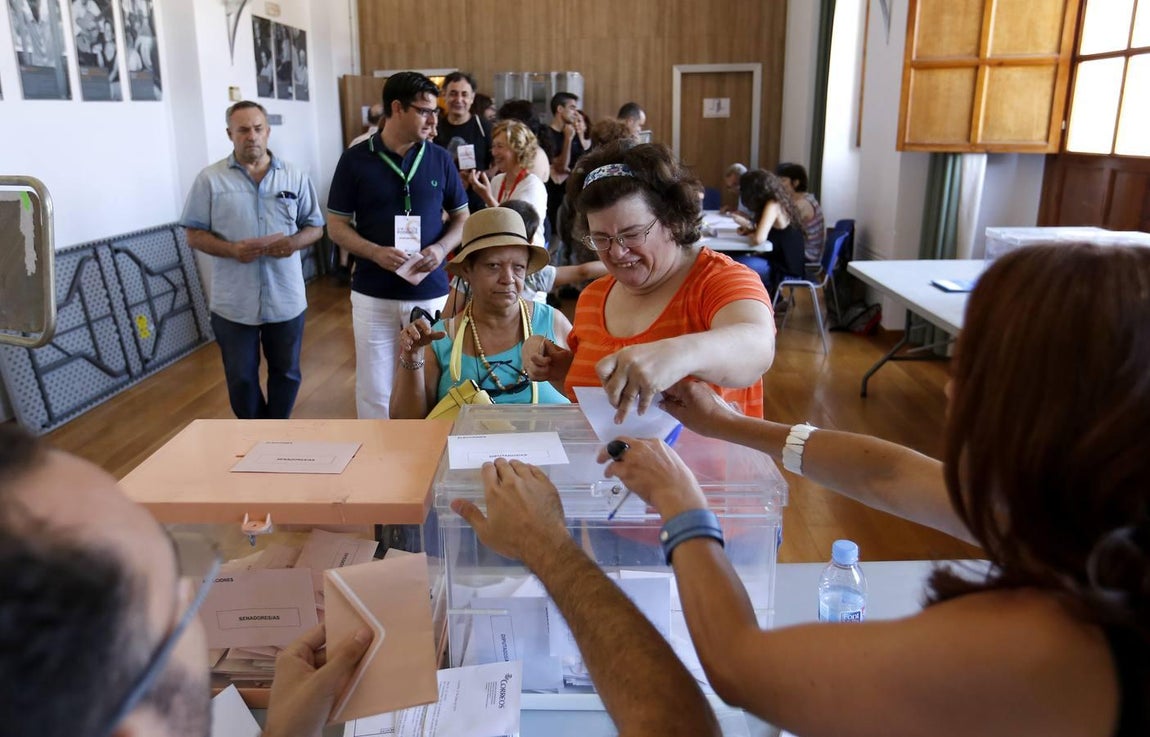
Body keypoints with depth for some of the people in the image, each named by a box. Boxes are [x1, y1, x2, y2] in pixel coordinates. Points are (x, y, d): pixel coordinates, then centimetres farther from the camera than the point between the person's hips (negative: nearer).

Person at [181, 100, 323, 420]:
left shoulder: (295, 176, 3)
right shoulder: (210, 179, -2)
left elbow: (315, 226, 7)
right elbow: (195, 235, -1)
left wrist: (295, 242, -15)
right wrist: (232, 249, -20)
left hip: (286, 299, 2)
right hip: (234, 303, -1)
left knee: (286, 372, 14)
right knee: (241, 378, 11)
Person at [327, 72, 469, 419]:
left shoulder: (440, 159, 3)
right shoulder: (356, 159, -2)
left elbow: (461, 217, 10)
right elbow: (337, 225, 1)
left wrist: (441, 248, -11)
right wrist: (375, 252, -17)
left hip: (430, 293, 1)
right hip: (374, 294, -1)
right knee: (374, 388, 5)